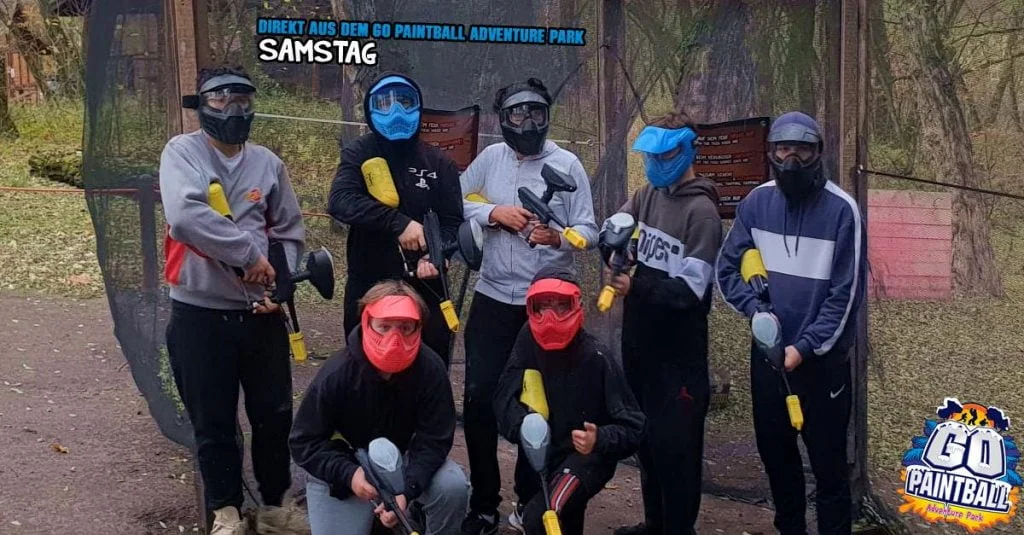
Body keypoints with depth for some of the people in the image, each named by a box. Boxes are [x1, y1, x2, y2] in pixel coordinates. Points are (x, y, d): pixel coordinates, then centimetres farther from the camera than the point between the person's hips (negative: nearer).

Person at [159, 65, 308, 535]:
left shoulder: (268, 163, 6)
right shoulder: (181, 152, -7)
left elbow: (290, 232, 11)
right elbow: (185, 215, -25)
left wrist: (280, 284, -5)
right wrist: (249, 253, -21)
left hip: (261, 311, 3)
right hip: (200, 313, -3)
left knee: (274, 413, 11)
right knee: (212, 420, 8)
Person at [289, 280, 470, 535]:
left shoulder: (430, 368, -23)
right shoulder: (337, 373, -25)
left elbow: (433, 440, -19)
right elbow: (304, 442, -16)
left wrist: (408, 488, -35)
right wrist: (348, 474, -31)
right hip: (343, 468, 0)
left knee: (453, 487, -25)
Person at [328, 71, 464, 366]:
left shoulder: (439, 163, 5)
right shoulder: (359, 154, -1)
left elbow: (452, 222, 1)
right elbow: (341, 201, -19)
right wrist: (399, 222, -29)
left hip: (425, 289, 1)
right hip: (368, 289, -1)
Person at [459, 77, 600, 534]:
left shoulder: (567, 163, -7)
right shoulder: (490, 158, 1)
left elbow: (590, 232, -10)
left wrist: (559, 238, -30)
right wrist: (493, 211, -13)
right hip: (493, 298, 2)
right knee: (479, 398, 1)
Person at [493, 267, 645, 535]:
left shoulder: (595, 358, -21)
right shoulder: (529, 339, -6)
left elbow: (632, 428, -18)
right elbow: (505, 397, -14)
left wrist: (599, 440, -37)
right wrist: (522, 424, -34)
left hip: (587, 455, -6)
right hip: (543, 449, 6)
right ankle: (527, 507, 31)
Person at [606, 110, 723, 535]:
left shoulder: (701, 211, -15)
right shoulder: (647, 194, 8)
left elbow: (690, 290, -20)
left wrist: (636, 287, -25)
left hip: (678, 349, -8)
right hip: (640, 340, 8)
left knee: (674, 443, 0)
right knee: (646, 437, 18)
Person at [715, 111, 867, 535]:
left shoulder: (841, 209, -14)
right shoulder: (757, 203, -1)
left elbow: (847, 292, -13)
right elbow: (727, 267, 3)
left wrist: (805, 347, -17)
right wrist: (756, 308, -14)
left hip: (822, 360, -4)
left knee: (828, 462, 5)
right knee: (774, 453, 19)